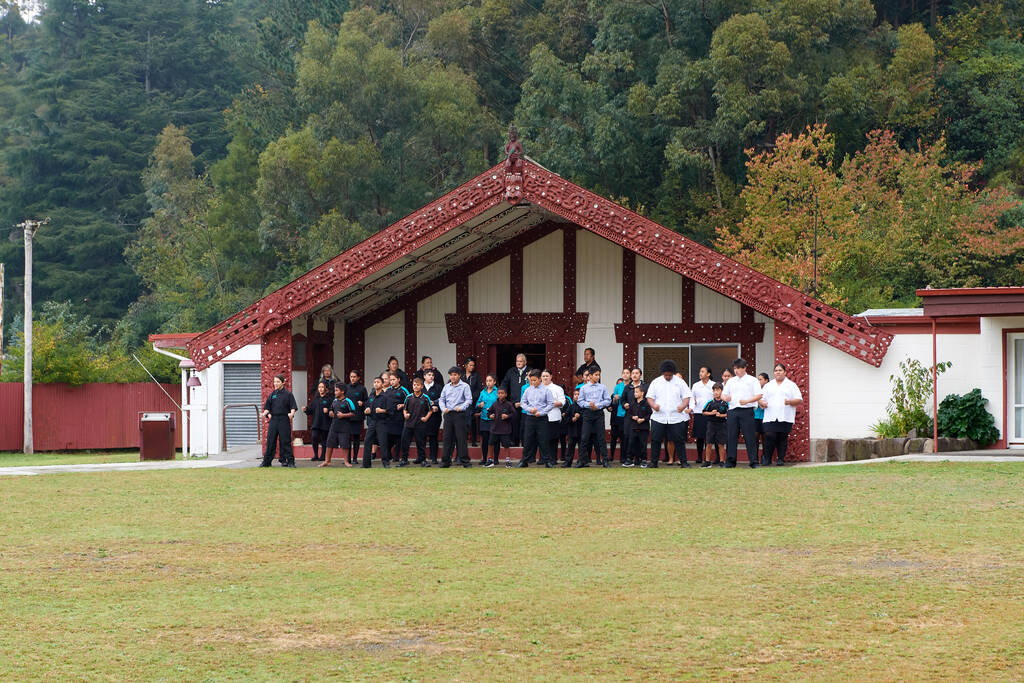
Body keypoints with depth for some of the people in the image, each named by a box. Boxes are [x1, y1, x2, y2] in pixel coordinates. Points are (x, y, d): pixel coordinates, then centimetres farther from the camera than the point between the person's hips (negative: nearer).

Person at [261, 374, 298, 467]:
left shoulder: (288, 394, 2)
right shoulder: (272, 394, 13)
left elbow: (293, 407, -2)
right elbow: (267, 407, 15)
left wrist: (292, 413, -21)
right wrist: (266, 413, -5)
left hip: (284, 420, -4)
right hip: (273, 419, 4)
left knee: (285, 441, -4)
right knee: (270, 441, 3)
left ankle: (290, 461, 1)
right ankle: (266, 461, 8)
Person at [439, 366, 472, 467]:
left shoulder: (464, 386, 1)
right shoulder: (446, 387, 14)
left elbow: (469, 400, -5)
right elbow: (442, 399, 15)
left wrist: (461, 407, -20)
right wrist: (443, 408, -4)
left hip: (459, 414, -4)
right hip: (448, 414, 4)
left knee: (461, 438, -6)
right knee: (447, 437, 4)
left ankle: (465, 461, -2)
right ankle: (445, 461, 8)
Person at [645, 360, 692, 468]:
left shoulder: (679, 382, 6)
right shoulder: (656, 382, 8)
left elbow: (686, 396, 4)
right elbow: (649, 397, 7)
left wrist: (683, 405, -17)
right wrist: (653, 405, -15)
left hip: (676, 417, -1)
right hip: (658, 417, 1)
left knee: (679, 440, -2)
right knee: (655, 440, 0)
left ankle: (683, 462, 3)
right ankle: (654, 462, 9)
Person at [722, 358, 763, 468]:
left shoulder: (752, 380, 4)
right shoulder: (731, 381, 18)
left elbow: (759, 395, -3)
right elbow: (723, 394, 18)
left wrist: (747, 401, -19)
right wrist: (725, 397, -7)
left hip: (746, 411, -4)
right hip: (732, 411, 4)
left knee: (750, 436, -6)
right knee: (731, 437, 2)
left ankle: (753, 462, -4)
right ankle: (730, 462, 7)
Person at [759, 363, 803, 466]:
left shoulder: (791, 385, 11)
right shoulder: (768, 386, 19)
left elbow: (800, 400, 6)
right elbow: (760, 399, 18)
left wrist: (790, 402, -14)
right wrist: (762, 403, -5)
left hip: (785, 418, -1)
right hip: (770, 418, 1)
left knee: (782, 438, -3)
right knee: (769, 437, -12)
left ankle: (781, 459, 5)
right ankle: (767, 459, -2)